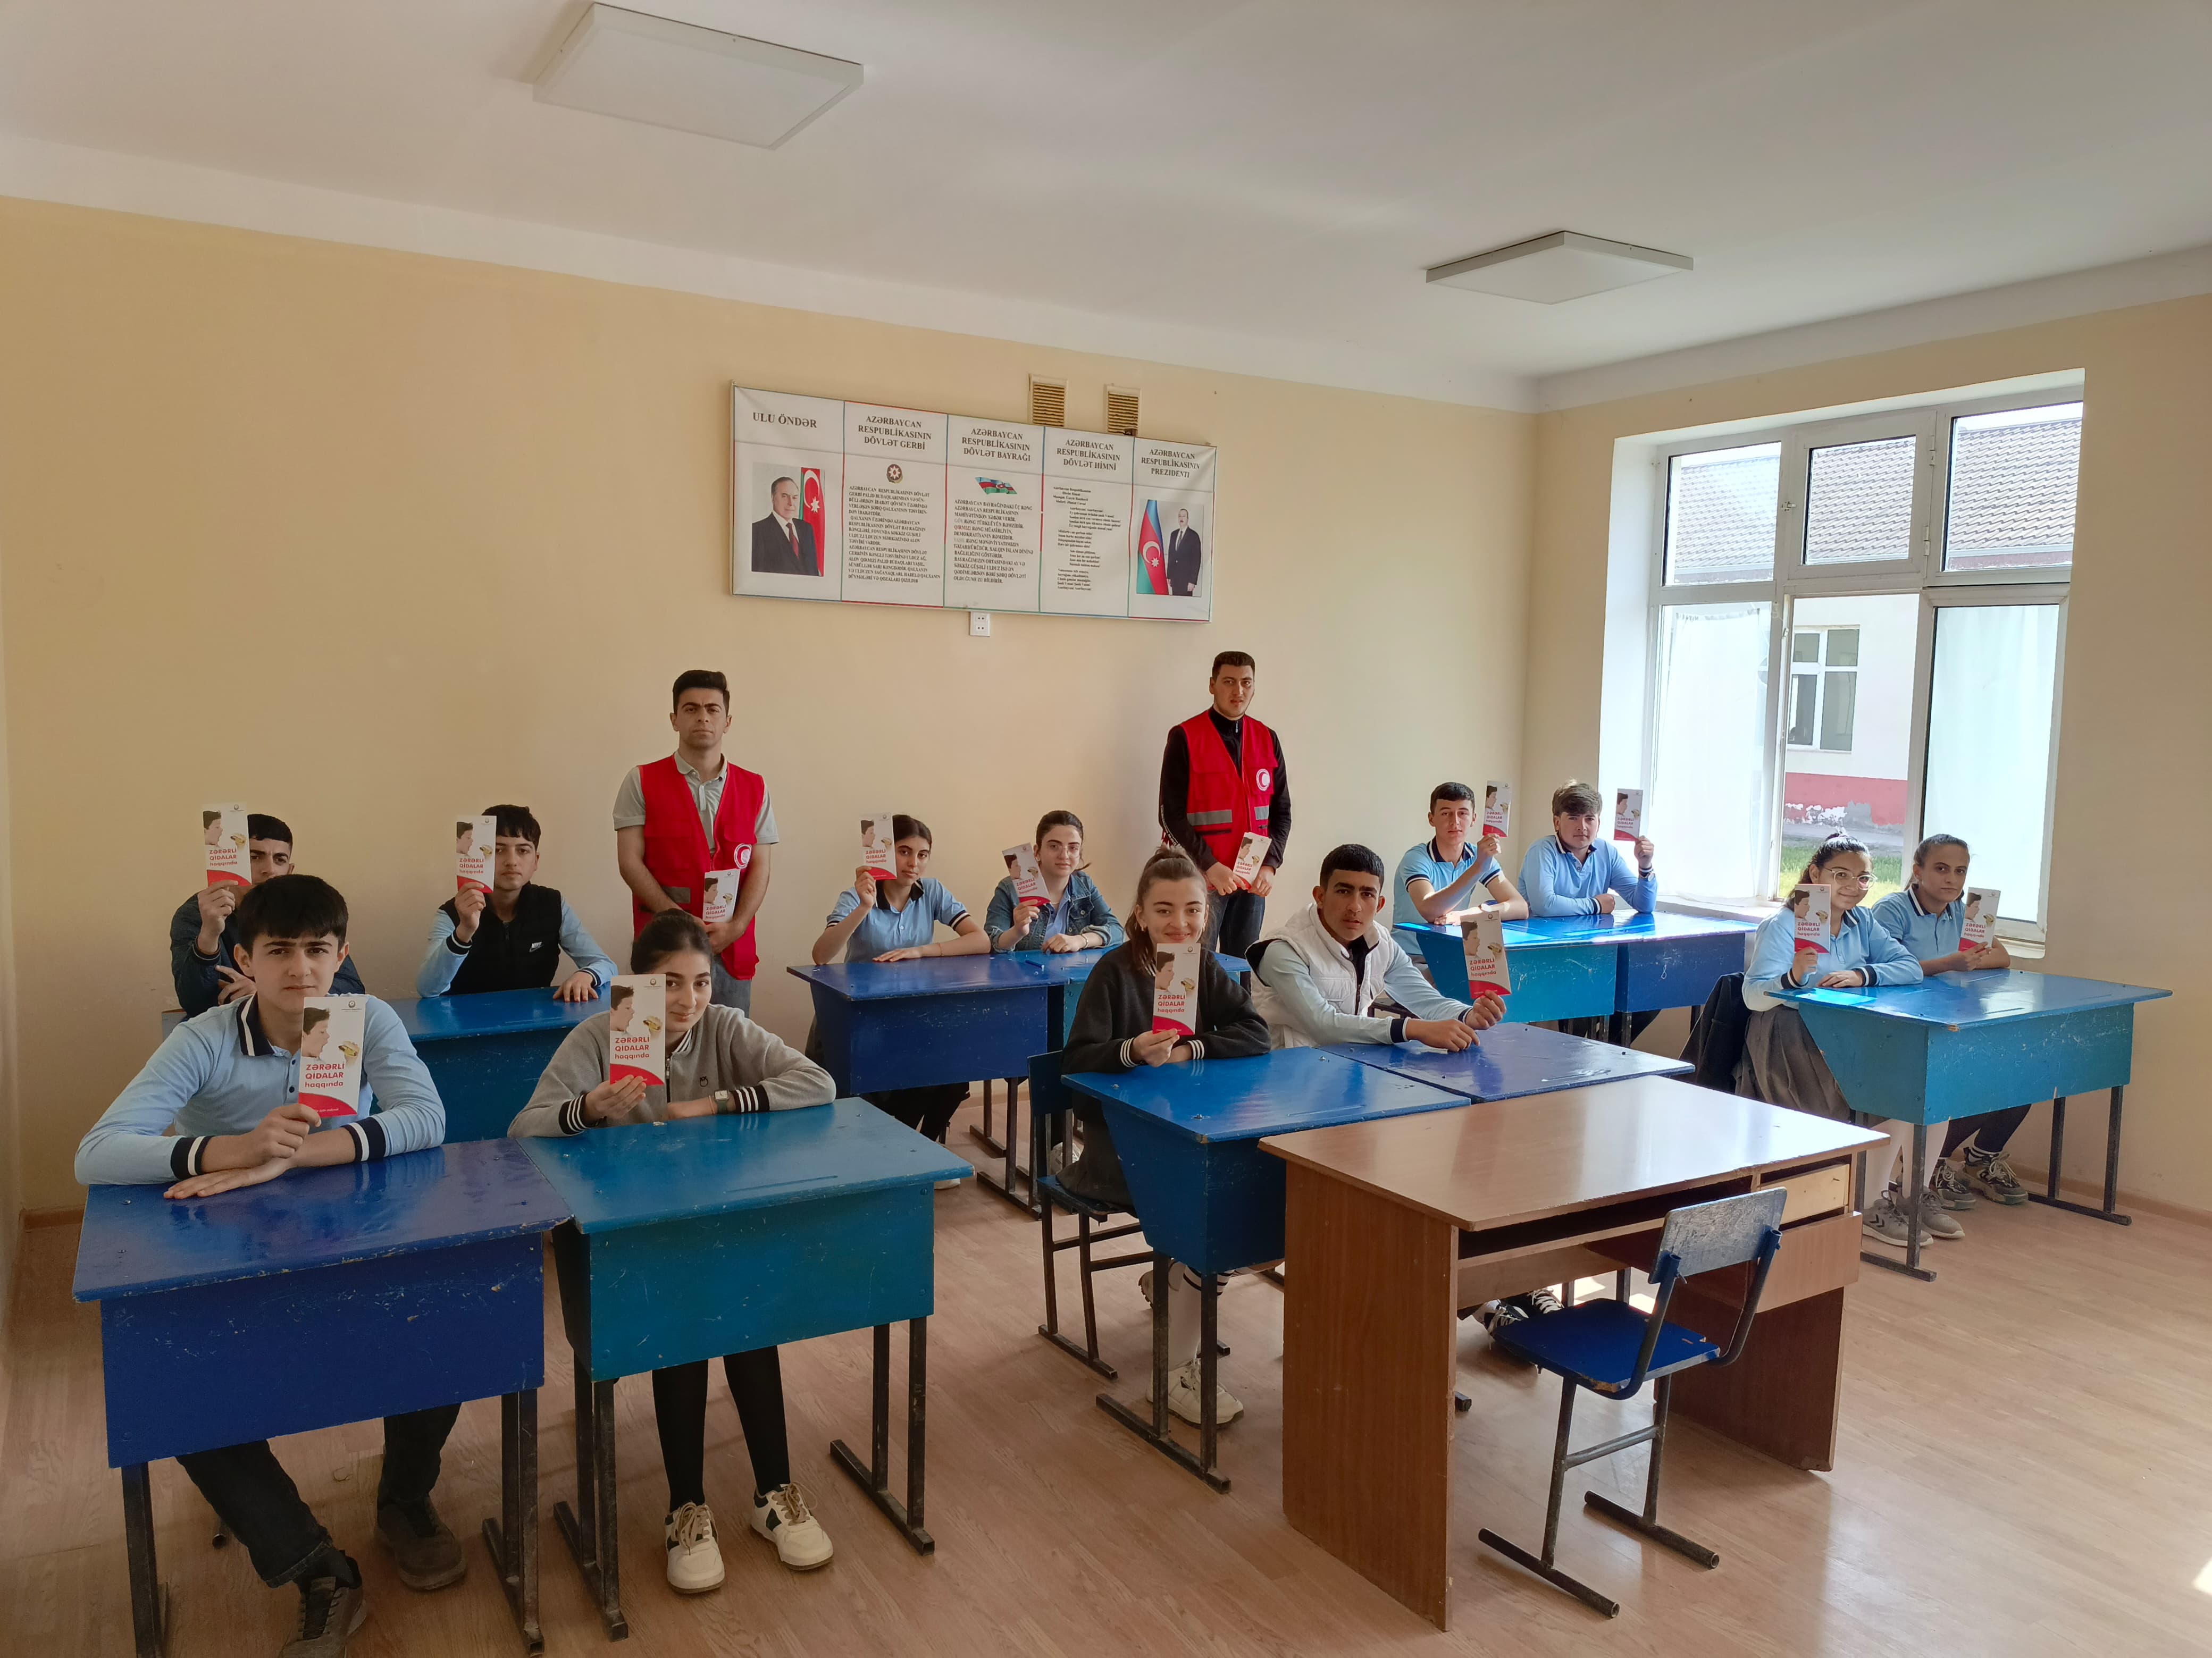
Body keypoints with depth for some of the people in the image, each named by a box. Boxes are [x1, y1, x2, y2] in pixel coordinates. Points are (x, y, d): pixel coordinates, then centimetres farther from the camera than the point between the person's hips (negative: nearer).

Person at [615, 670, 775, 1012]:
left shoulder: (754, 788, 10)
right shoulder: (642, 782, 4)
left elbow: (759, 867, 6)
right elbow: (630, 862, -3)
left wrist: (736, 927, -10)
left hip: (732, 947, 2)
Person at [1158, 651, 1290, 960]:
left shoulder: (1267, 740, 8)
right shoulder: (1185, 738, -5)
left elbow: (1281, 811, 10)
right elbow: (1172, 815, -8)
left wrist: (1270, 865, -4)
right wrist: (1210, 866, -15)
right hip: (1201, 877, -4)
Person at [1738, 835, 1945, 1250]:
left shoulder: (1860, 922, 11)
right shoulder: (1783, 925, -9)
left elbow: (1910, 967, -1)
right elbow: (1754, 997, -19)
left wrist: (1861, 975, -20)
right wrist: (1793, 978, -39)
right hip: (1791, 1040, -7)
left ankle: (1916, 1193, 7)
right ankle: (1873, 1206, -7)